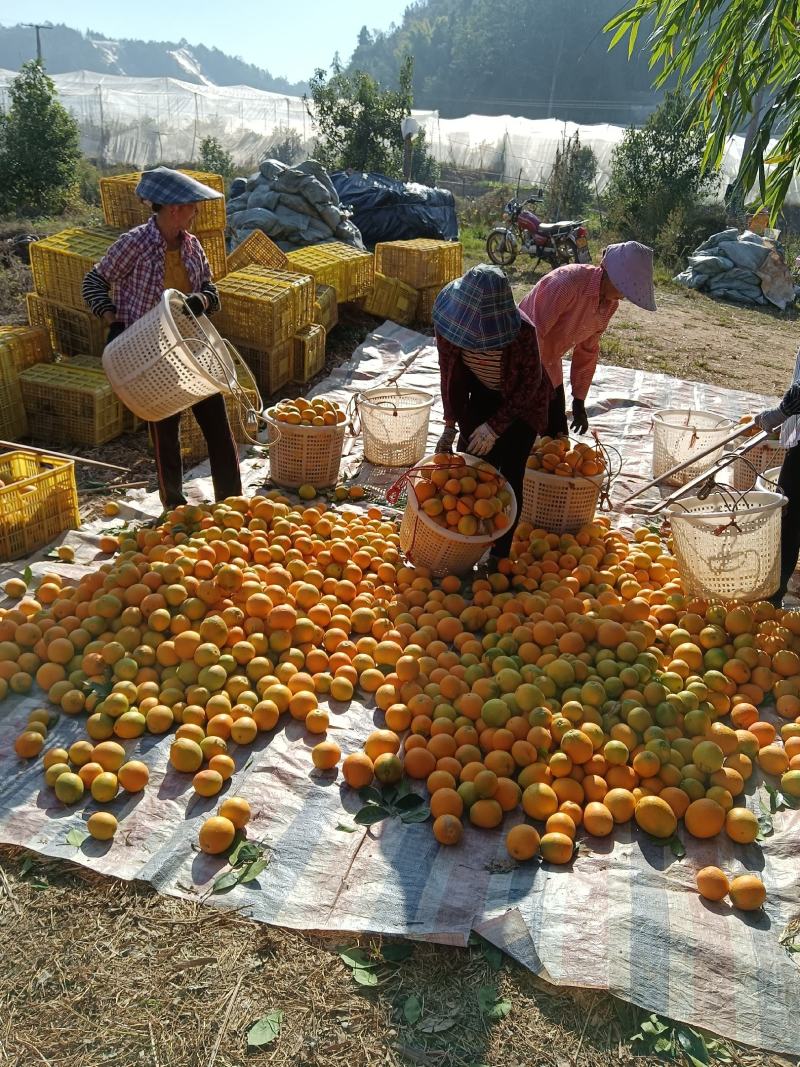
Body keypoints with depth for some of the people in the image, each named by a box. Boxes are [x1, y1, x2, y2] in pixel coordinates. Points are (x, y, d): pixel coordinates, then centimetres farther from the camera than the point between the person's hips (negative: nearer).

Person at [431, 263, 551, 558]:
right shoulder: (449, 321, -25)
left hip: (521, 401, -4)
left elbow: (530, 383, -22)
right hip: (483, 394, 4)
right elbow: (450, 372, -9)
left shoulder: (522, 331, -37)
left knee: (509, 473, -7)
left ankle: (501, 554, 6)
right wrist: (450, 424, -10)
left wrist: (495, 425, -24)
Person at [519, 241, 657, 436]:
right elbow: (535, 333, -26)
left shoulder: (610, 303, -1)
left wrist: (579, 400, 9)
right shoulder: (567, 282, -27)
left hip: (549, 364, 8)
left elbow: (588, 350, 8)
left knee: (558, 433, 10)